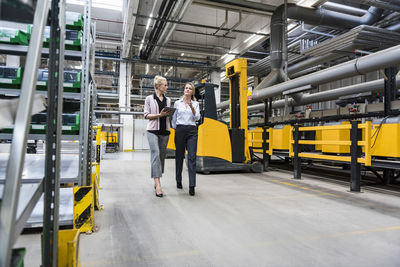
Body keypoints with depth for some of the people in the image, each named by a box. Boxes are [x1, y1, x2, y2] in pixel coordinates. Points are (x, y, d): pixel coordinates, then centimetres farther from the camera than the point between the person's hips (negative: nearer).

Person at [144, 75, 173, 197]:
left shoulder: (168, 99, 16)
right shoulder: (149, 98, 4)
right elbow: (146, 115, 0)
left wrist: (169, 114, -3)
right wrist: (159, 115, -15)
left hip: (165, 130, 5)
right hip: (153, 130, -5)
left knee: (162, 154, 5)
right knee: (155, 154, -16)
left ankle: (157, 180, 18)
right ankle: (158, 184, -20)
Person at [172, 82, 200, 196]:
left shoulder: (196, 103, 10)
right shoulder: (177, 103, 9)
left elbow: (197, 117, -2)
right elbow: (174, 118, 15)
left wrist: (192, 108, -16)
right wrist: (176, 129, 9)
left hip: (192, 131, 0)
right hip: (180, 130, 1)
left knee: (192, 158, -9)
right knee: (179, 156, 7)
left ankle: (192, 186, -11)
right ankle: (179, 181, 24)